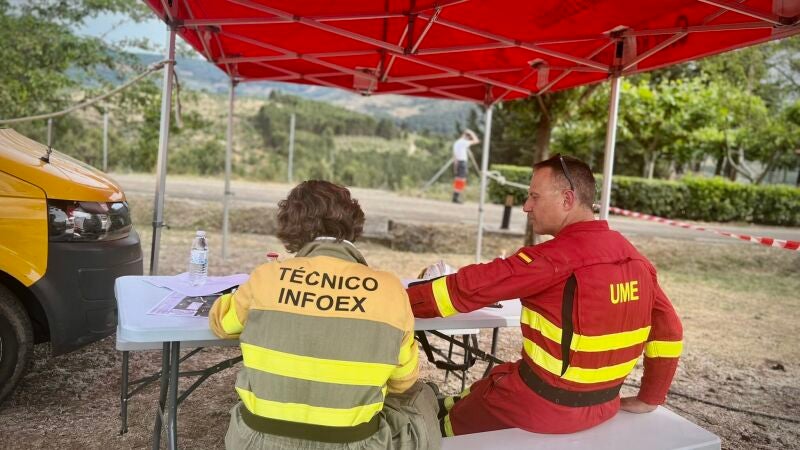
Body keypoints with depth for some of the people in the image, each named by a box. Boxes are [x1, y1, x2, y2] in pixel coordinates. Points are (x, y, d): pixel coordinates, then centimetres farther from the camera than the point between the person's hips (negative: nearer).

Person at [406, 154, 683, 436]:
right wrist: (649, 399, 17)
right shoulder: (634, 258, 0)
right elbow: (668, 330, 8)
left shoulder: (556, 257, -24)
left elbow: (471, 286, -23)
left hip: (545, 406, -8)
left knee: (440, 421, 13)